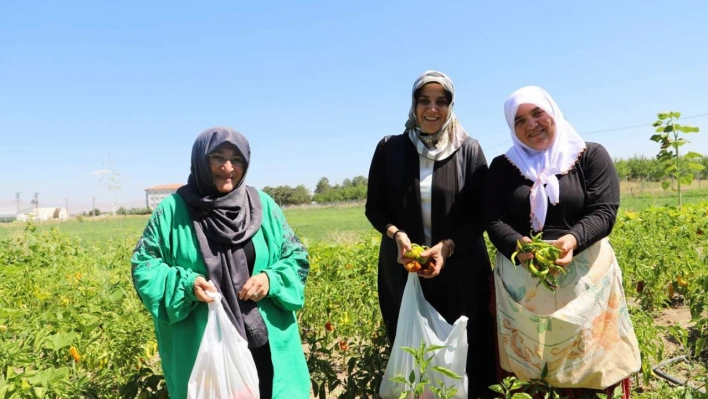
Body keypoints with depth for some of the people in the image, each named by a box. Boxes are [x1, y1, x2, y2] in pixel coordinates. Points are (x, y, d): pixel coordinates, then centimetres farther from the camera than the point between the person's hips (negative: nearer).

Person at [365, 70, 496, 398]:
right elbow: (374, 207, 5)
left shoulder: (469, 150, -1)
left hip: (460, 267, 0)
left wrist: (447, 246, -15)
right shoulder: (390, 148, 1)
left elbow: (481, 213, -1)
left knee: (463, 347, 5)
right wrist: (396, 234, -14)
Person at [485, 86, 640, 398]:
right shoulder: (503, 167, 7)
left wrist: (572, 240, -25)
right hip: (521, 280, 1)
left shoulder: (592, 156, 3)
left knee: (589, 363, 5)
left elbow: (604, 212, -6)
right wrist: (517, 245, -22)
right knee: (526, 373, 6)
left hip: (584, 276, 0)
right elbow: (493, 220, -2)